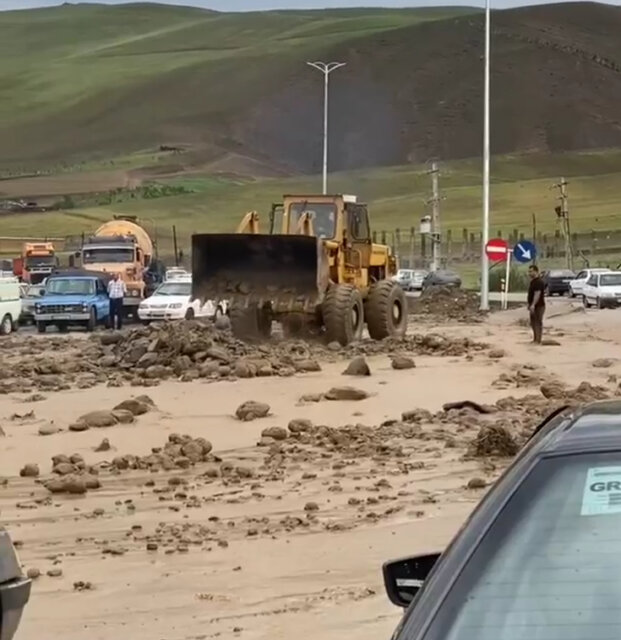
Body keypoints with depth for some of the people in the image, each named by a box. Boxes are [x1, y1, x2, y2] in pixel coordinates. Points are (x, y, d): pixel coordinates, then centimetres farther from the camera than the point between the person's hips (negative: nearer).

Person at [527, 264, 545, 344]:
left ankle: (538, 341, -8)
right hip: (533, 306, 11)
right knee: (533, 323, 16)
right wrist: (529, 304, 23)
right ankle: (535, 339, 24)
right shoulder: (533, 281, 16)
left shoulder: (538, 282, -17)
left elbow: (537, 294, -26)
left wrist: (533, 305, -32)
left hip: (538, 306, -11)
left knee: (538, 323, -9)